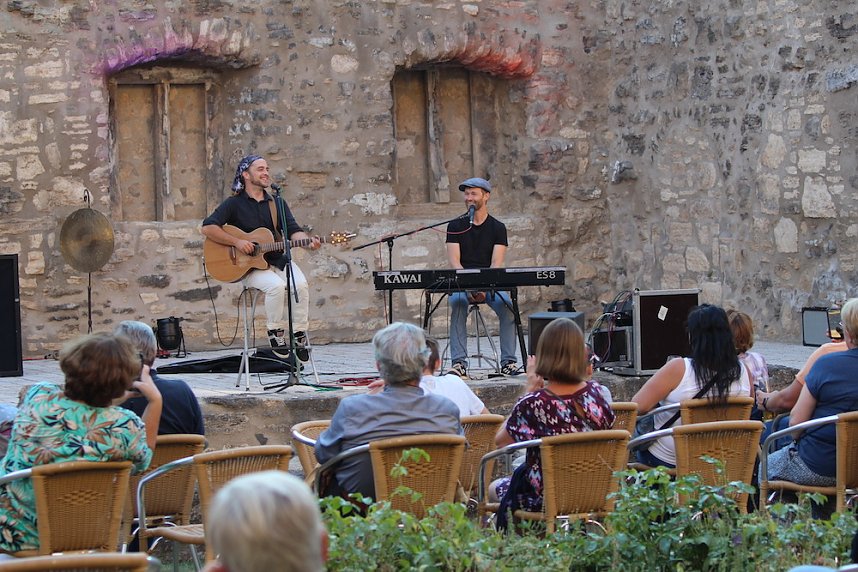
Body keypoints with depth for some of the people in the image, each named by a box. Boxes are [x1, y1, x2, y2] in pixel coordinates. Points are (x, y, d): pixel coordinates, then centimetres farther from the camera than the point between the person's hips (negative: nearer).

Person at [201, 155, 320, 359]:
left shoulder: (277, 204, 15)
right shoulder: (234, 204, 1)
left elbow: (293, 231, 4)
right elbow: (208, 228, -9)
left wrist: (307, 240, -19)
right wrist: (237, 242, -18)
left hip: (278, 260, 4)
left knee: (301, 285, -25)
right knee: (277, 285, -33)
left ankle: (299, 335, -13)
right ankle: (275, 333, -14)